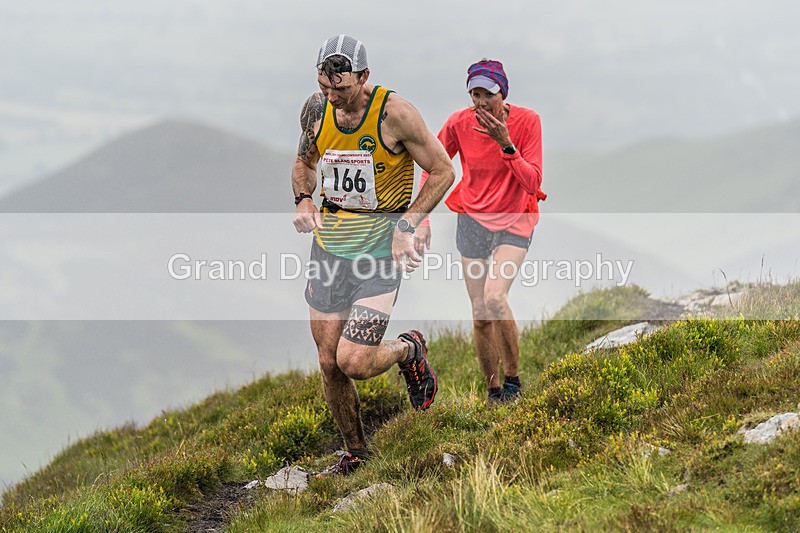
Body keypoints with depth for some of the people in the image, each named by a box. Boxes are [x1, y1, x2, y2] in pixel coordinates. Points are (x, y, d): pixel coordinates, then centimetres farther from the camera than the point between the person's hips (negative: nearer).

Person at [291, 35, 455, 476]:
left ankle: (409, 350, 20)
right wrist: (303, 200, -4)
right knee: (329, 363, 6)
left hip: (381, 246, -5)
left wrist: (406, 226, -17)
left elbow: (443, 171, -8)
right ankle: (355, 453, 27)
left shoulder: (394, 112, -17)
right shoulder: (316, 109, -2)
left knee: (354, 363, -14)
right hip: (329, 242, 5)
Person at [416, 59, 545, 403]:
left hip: (514, 221, -2)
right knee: (480, 315, -1)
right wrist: (423, 221, -2)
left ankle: (513, 378, -5)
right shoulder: (459, 123, -8)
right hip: (473, 219, 3)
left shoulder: (526, 121, -13)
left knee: (495, 298, -24)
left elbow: (533, 183, -17)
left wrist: (506, 144, -27)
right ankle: (493, 390, 14)